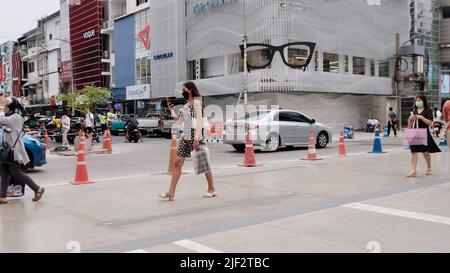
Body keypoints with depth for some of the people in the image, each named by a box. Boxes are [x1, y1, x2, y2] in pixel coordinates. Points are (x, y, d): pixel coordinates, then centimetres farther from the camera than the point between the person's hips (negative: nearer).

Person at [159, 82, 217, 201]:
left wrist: (196, 138, -24)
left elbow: (200, 121, -16)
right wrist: (171, 110, 10)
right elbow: (179, 121, 21)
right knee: (178, 163, 1)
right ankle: (171, 192, 1)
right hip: (185, 137, 8)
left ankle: (212, 189, 18)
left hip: (194, 137, -8)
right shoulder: (186, 105, 17)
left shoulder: (196, 103, -7)